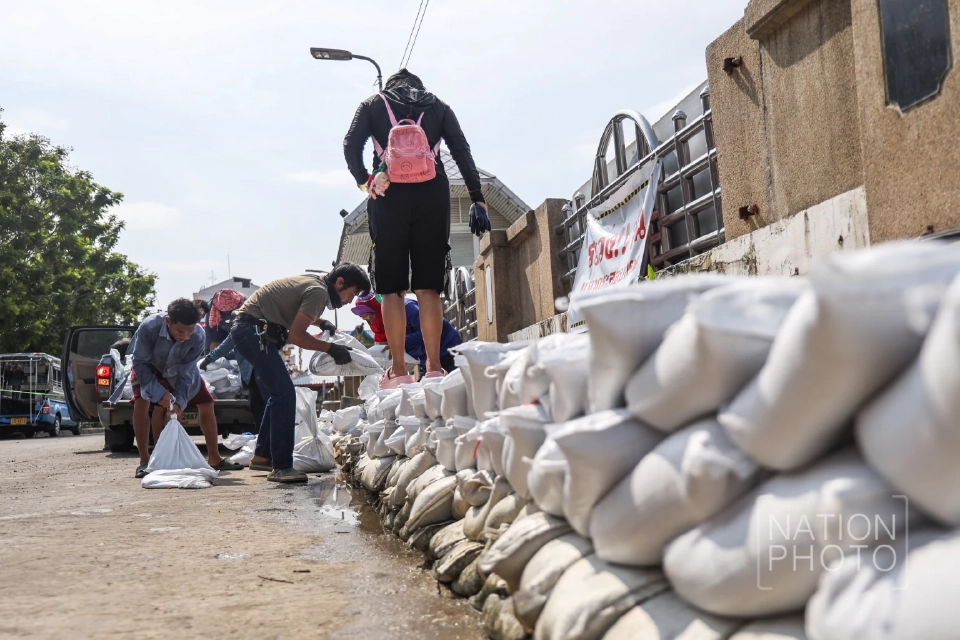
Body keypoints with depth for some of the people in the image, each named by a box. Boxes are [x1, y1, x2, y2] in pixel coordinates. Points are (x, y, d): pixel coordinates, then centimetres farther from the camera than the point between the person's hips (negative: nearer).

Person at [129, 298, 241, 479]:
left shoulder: (198, 335, -33)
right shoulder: (148, 328, -40)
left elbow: (185, 371, -25)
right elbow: (140, 363, -30)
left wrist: (179, 401, -34)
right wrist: (159, 393, -38)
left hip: (177, 370, 2)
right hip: (149, 368, -2)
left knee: (206, 403, -1)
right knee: (141, 402, -25)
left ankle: (214, 458, 13)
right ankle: (144, 461, -16)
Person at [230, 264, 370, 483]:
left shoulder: (315, 282, 13)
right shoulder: (319, 291, -17)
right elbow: (295, 335, -22)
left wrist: (319, 322, 17)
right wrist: (330, 348, -14)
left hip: (248, 329, 11)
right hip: (253, 330, -11)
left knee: (278, 395, 15)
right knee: (284, 394, -16)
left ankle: (262, 456, 24)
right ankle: (281, 467, -16)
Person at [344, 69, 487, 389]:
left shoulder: (373, 104, 19)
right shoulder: (438, 106, 21)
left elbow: (351, 145, 3)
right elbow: (461, 150, 9)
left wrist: (363, 181, 11)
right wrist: (477, 196, 5)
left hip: (389, 197, -1)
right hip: (432, 194, 1)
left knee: (391, 288, 1)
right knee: (428, 287, 1)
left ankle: (398, 371, -2)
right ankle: (434, 367, -3)